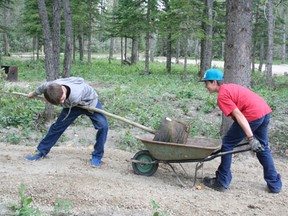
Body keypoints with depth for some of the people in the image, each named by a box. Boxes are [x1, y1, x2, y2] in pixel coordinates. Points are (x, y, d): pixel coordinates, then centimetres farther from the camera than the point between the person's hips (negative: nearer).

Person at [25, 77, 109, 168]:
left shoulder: (75, 96, -47)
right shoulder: (52, 86, -32)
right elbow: (43, 86, -4)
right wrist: (33, 93, 14)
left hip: (90, 101, -4)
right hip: (72, 105, 4)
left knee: (103, 126, -22)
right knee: (57, 126, 3)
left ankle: (97, 156, -5)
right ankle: (41, 151, 22)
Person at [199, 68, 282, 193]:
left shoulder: (222, 96, -7)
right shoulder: (229, 87, 21)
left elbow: (238, 115, -17)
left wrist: (251, 138, -22)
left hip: (253, 115, -9)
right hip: (265, 111, 9)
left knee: (227, 144, 5)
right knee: (263, 148, 23)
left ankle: (222, 182, 12)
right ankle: (275, 184, 28)